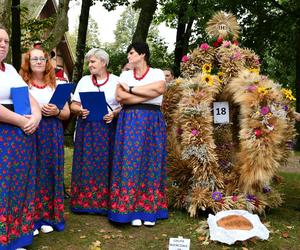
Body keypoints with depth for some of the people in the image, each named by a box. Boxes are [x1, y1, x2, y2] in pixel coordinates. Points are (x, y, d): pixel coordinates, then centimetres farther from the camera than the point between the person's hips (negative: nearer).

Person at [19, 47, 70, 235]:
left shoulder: (56, 85, 13)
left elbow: (67, 114, 12)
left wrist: (56, 112, -9)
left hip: (52, 134, 3)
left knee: (50, 173, 3)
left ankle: (47, 217, 14)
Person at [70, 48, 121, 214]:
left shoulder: (116, 81, 4)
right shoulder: (84, 81, 13)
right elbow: (73, 105, 11)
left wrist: (115, 113, -16)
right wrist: (80, 110, -10)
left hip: (108, 129, -2)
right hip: (87, 128, 2)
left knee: (105, 165, -1)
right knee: (86, 164, 1)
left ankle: (105, 203, 7)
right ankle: (83, 200, 10)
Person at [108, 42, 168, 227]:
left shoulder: (157, 73, 7)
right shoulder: (125, 75, 12)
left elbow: (160, 88, -16)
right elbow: (120, 97, -5)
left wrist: (131, 89, -9)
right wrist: (147, 95, -9)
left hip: (152, 122, -1)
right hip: (130, 122, 1)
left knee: (151, 163, 0)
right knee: (131, 163, -4)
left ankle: (149, 211, 8)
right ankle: (133, 211, 3)